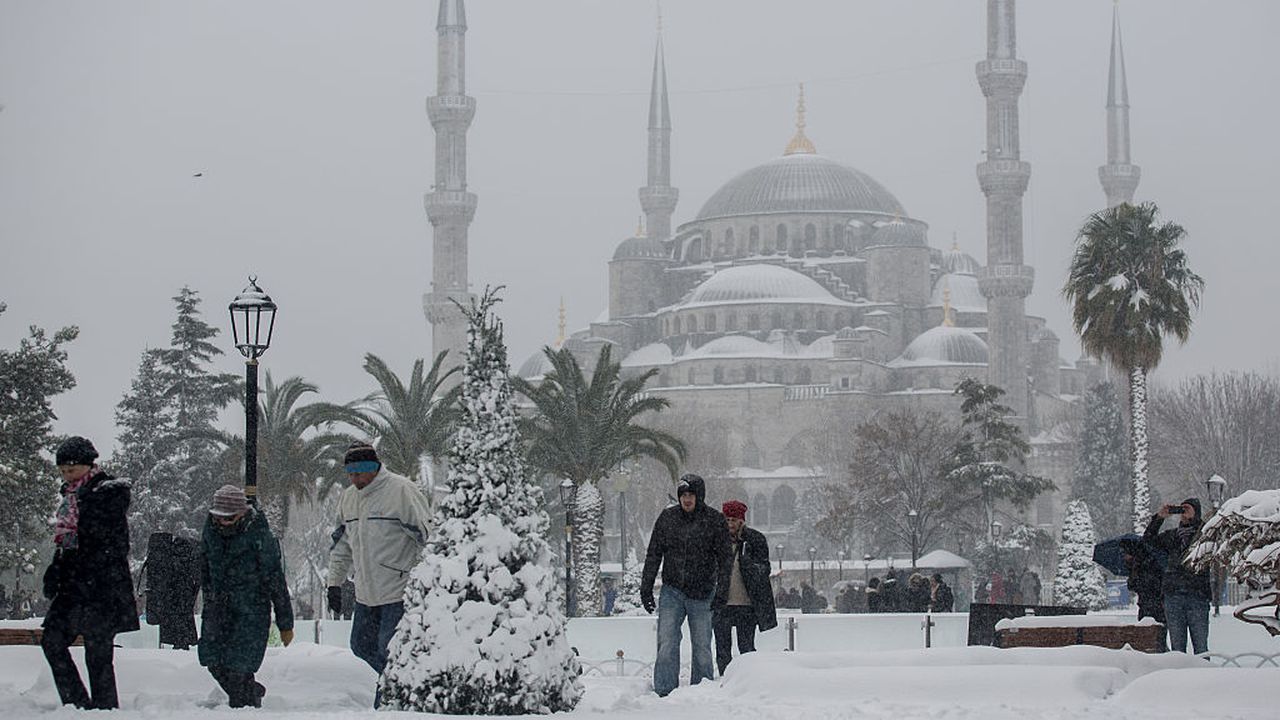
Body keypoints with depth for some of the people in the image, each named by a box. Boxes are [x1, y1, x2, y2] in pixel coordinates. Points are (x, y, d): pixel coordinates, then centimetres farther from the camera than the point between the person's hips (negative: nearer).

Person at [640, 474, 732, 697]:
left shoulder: (715, 520, -2)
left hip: (702, 594, -1)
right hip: (672, 591, 1)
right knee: (666, 645, -8)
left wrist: (722, 590, -10)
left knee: (702, 648, 4)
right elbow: (653, 555, 10)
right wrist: (646, 588, 6)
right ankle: (665, 693, -8)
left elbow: (725, 558, -1)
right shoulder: (667, 518, 4)